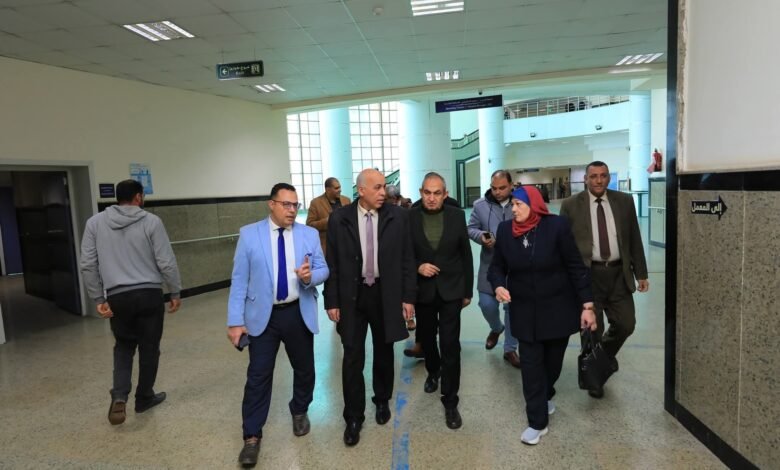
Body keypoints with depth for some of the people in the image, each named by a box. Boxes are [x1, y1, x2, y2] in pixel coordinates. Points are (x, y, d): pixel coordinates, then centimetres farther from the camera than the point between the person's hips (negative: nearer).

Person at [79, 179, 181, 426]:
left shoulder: (95, 223, 3)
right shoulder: (151, 221, -6)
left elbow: (88, 265, 1)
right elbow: (166, 262, -7)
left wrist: (98, 299, 7)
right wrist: (176, 292, 3)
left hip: (117, 297, 2)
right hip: (149, 294, -2)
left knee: (123, 346, 20)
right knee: (149, 348, 13)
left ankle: (119, 397, 3)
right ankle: (144, 397, 26)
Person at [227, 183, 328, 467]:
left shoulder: (309, 234, 1)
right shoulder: (249, 234, -5)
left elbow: (323, 270, 3)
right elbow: (239, 279, -6)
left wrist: (310, 276, -22)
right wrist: (236, 320, -10)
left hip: (299, 314, 3)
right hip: (262, 315, -2)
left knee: (304, 369, 17)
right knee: (258, 375, 2)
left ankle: (299, 412, 44)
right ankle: (252, 437, 16)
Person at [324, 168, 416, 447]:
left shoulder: (398, 216, -4)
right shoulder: (339, 219, -5)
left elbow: (407, 259, -1)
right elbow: (332, 263, -2)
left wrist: (408, 297, -3)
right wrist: (332, 301, -4)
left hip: (386, 294, 1)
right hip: (351, 296, -1)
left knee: (384, 353, 16)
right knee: (352, 358, 3)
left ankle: (382, 401, 39)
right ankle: (354, 416, 20)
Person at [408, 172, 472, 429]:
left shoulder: (457, 216, -6)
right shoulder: (409, 217, -9)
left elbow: (466, 255, 1)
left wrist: (468, 290, 4)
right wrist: (417, 267, -20)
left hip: (451, 290, -1)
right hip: (423, 290, 1)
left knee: (450, 345, -3)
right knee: (426, 338, 20)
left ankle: (450, 402, 11)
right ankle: (433, 371, 50)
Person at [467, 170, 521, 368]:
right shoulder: (480, 205, 1)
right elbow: (471, 228, 6)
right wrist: (481, 237, -15)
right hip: (490, 265, 1)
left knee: (513, 307, 6)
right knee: (487, 304, 2)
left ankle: (510, 349, 22)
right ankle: (496, 328, 38)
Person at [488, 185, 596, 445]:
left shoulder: (556, 226, -14)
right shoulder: (505, 230, -5)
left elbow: (576, 267, -9)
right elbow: (497, 266, 3)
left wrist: (587, 305, -10)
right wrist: (498, 286, -19)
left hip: (558, 308, -1)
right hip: (525, 311, 1)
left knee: (553, 359, 15)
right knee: (531, 364, 2)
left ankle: (545, 396, 46)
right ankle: (537, 422, 15)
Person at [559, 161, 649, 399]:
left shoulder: (624, 201, 5)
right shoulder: (571, 205, -3)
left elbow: (634, 239, 9)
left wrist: (641, 273, 7)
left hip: (619, 273, 3)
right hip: (587, 274, -3)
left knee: (626, 324, 6)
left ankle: (606, 351, 39)